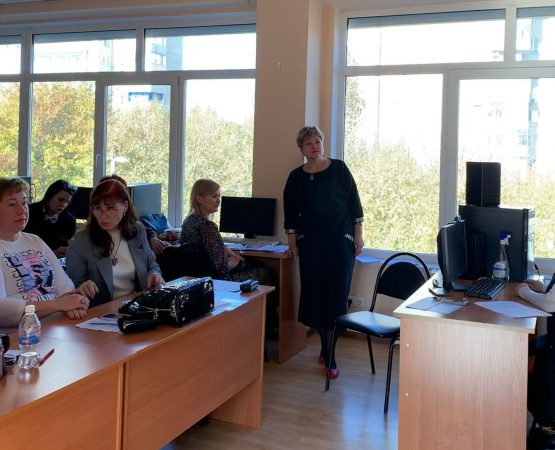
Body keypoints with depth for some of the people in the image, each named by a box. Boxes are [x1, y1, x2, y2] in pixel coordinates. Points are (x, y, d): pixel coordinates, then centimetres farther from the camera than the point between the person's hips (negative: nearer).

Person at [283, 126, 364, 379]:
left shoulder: (339, 169, 2)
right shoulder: (296, 177, 7)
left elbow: (354, 202, 3)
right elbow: (290, 213, 11)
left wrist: (358, 234, 0)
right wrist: (292, 241, 7)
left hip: (341, 240, -2)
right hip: (310, 242, 2)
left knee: (336, 295, -5)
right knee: (315, 294, 2)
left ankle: (327, 351, 3)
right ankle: (328, 354, 14)